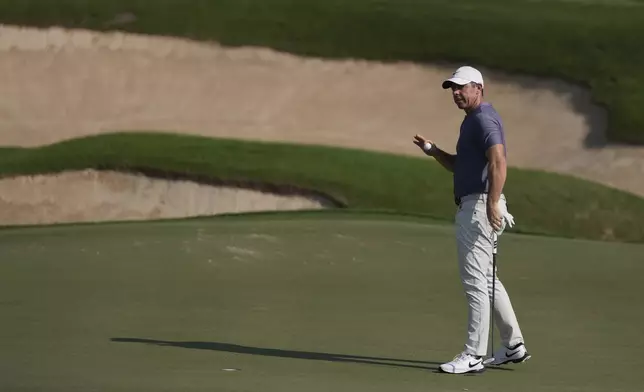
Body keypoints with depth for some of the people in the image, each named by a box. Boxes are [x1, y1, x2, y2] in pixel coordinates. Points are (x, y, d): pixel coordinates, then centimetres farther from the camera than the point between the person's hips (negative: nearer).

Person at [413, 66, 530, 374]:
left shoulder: (484, 119, -14)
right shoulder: (472, 120, 19)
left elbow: (498, 161, -27)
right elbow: (459, 166, 26)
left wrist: (492, 203, -35)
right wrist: (433, 151, 9)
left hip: (479, 207, -11)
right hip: (471, 207, 11)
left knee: (475, 281, -8)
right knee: (487, 279, 17)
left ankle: (474, 356, -6)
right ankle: (513, 345, 24)